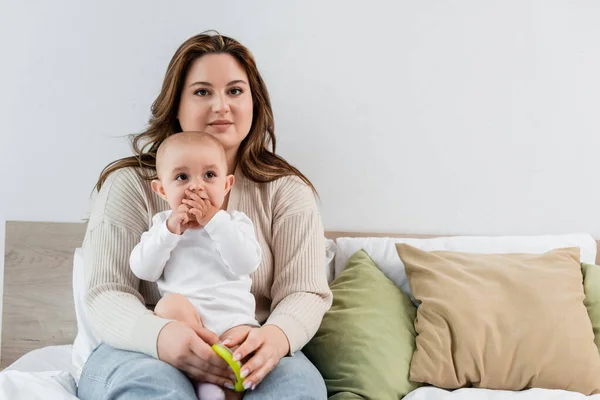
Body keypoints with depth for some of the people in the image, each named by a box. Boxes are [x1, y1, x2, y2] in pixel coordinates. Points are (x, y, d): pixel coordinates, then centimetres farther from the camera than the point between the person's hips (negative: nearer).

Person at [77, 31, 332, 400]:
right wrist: (159, 336, -30)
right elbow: (107, 293, -6)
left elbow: (305, 292, -3)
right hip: (146, 353, -2)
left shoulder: (287, 190, 6)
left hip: (250, 360, 2)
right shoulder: (130, 184, 1)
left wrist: (276, 336, -28)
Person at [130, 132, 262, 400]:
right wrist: (169, 231, -6)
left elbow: (246, 264, -6)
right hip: (182, 319, 1)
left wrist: (215, 221, -9)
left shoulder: (236, 222, 13)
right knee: (172, 304, -32)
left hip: (232, 320, -1)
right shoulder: (162, 224, 17)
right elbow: (143, 271, 4)